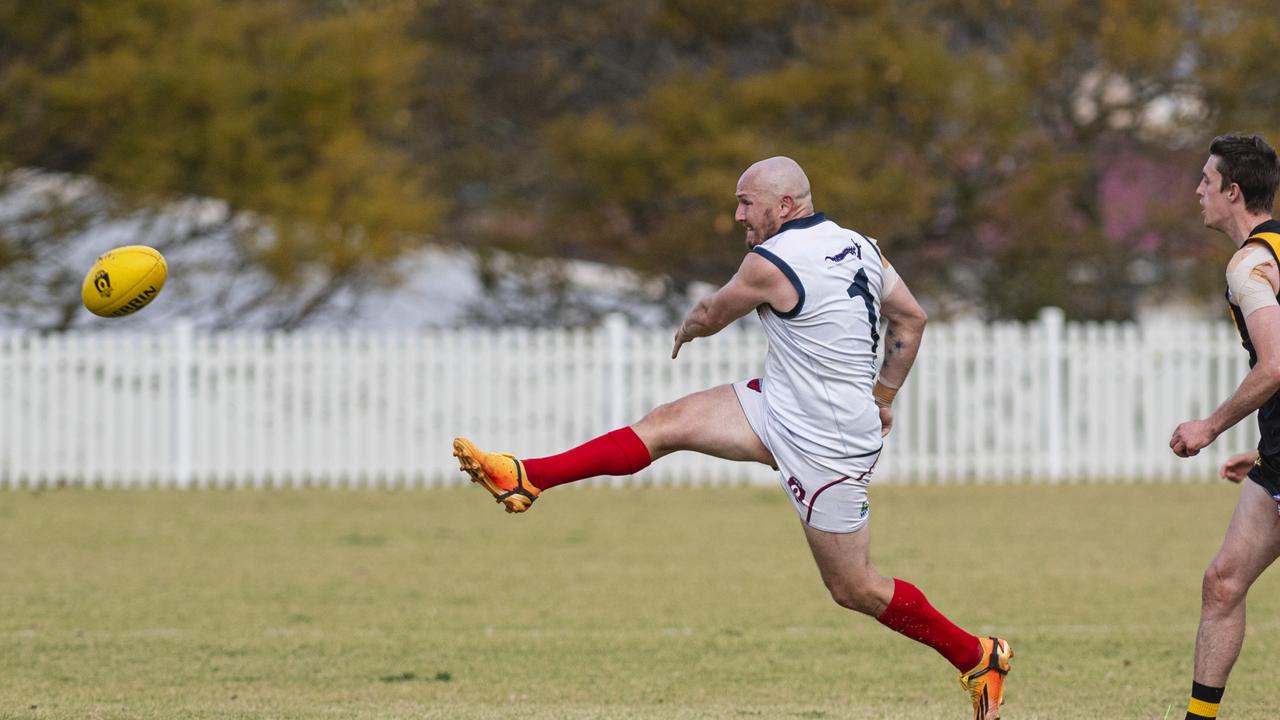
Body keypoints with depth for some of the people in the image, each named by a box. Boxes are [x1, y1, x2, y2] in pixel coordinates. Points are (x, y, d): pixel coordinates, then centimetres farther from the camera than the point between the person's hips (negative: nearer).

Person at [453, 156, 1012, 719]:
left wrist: (687, 329, 22)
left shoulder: (770, 264, -21)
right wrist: (882, 396, 25)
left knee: (853, 589, 1)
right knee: (668, 423, 2)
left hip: (825, 448, -9)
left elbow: (710, 316, -2)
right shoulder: (858, 246, 2)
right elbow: (910, 319, 13)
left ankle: (978, 658, 16)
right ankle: (526, 479, 3)